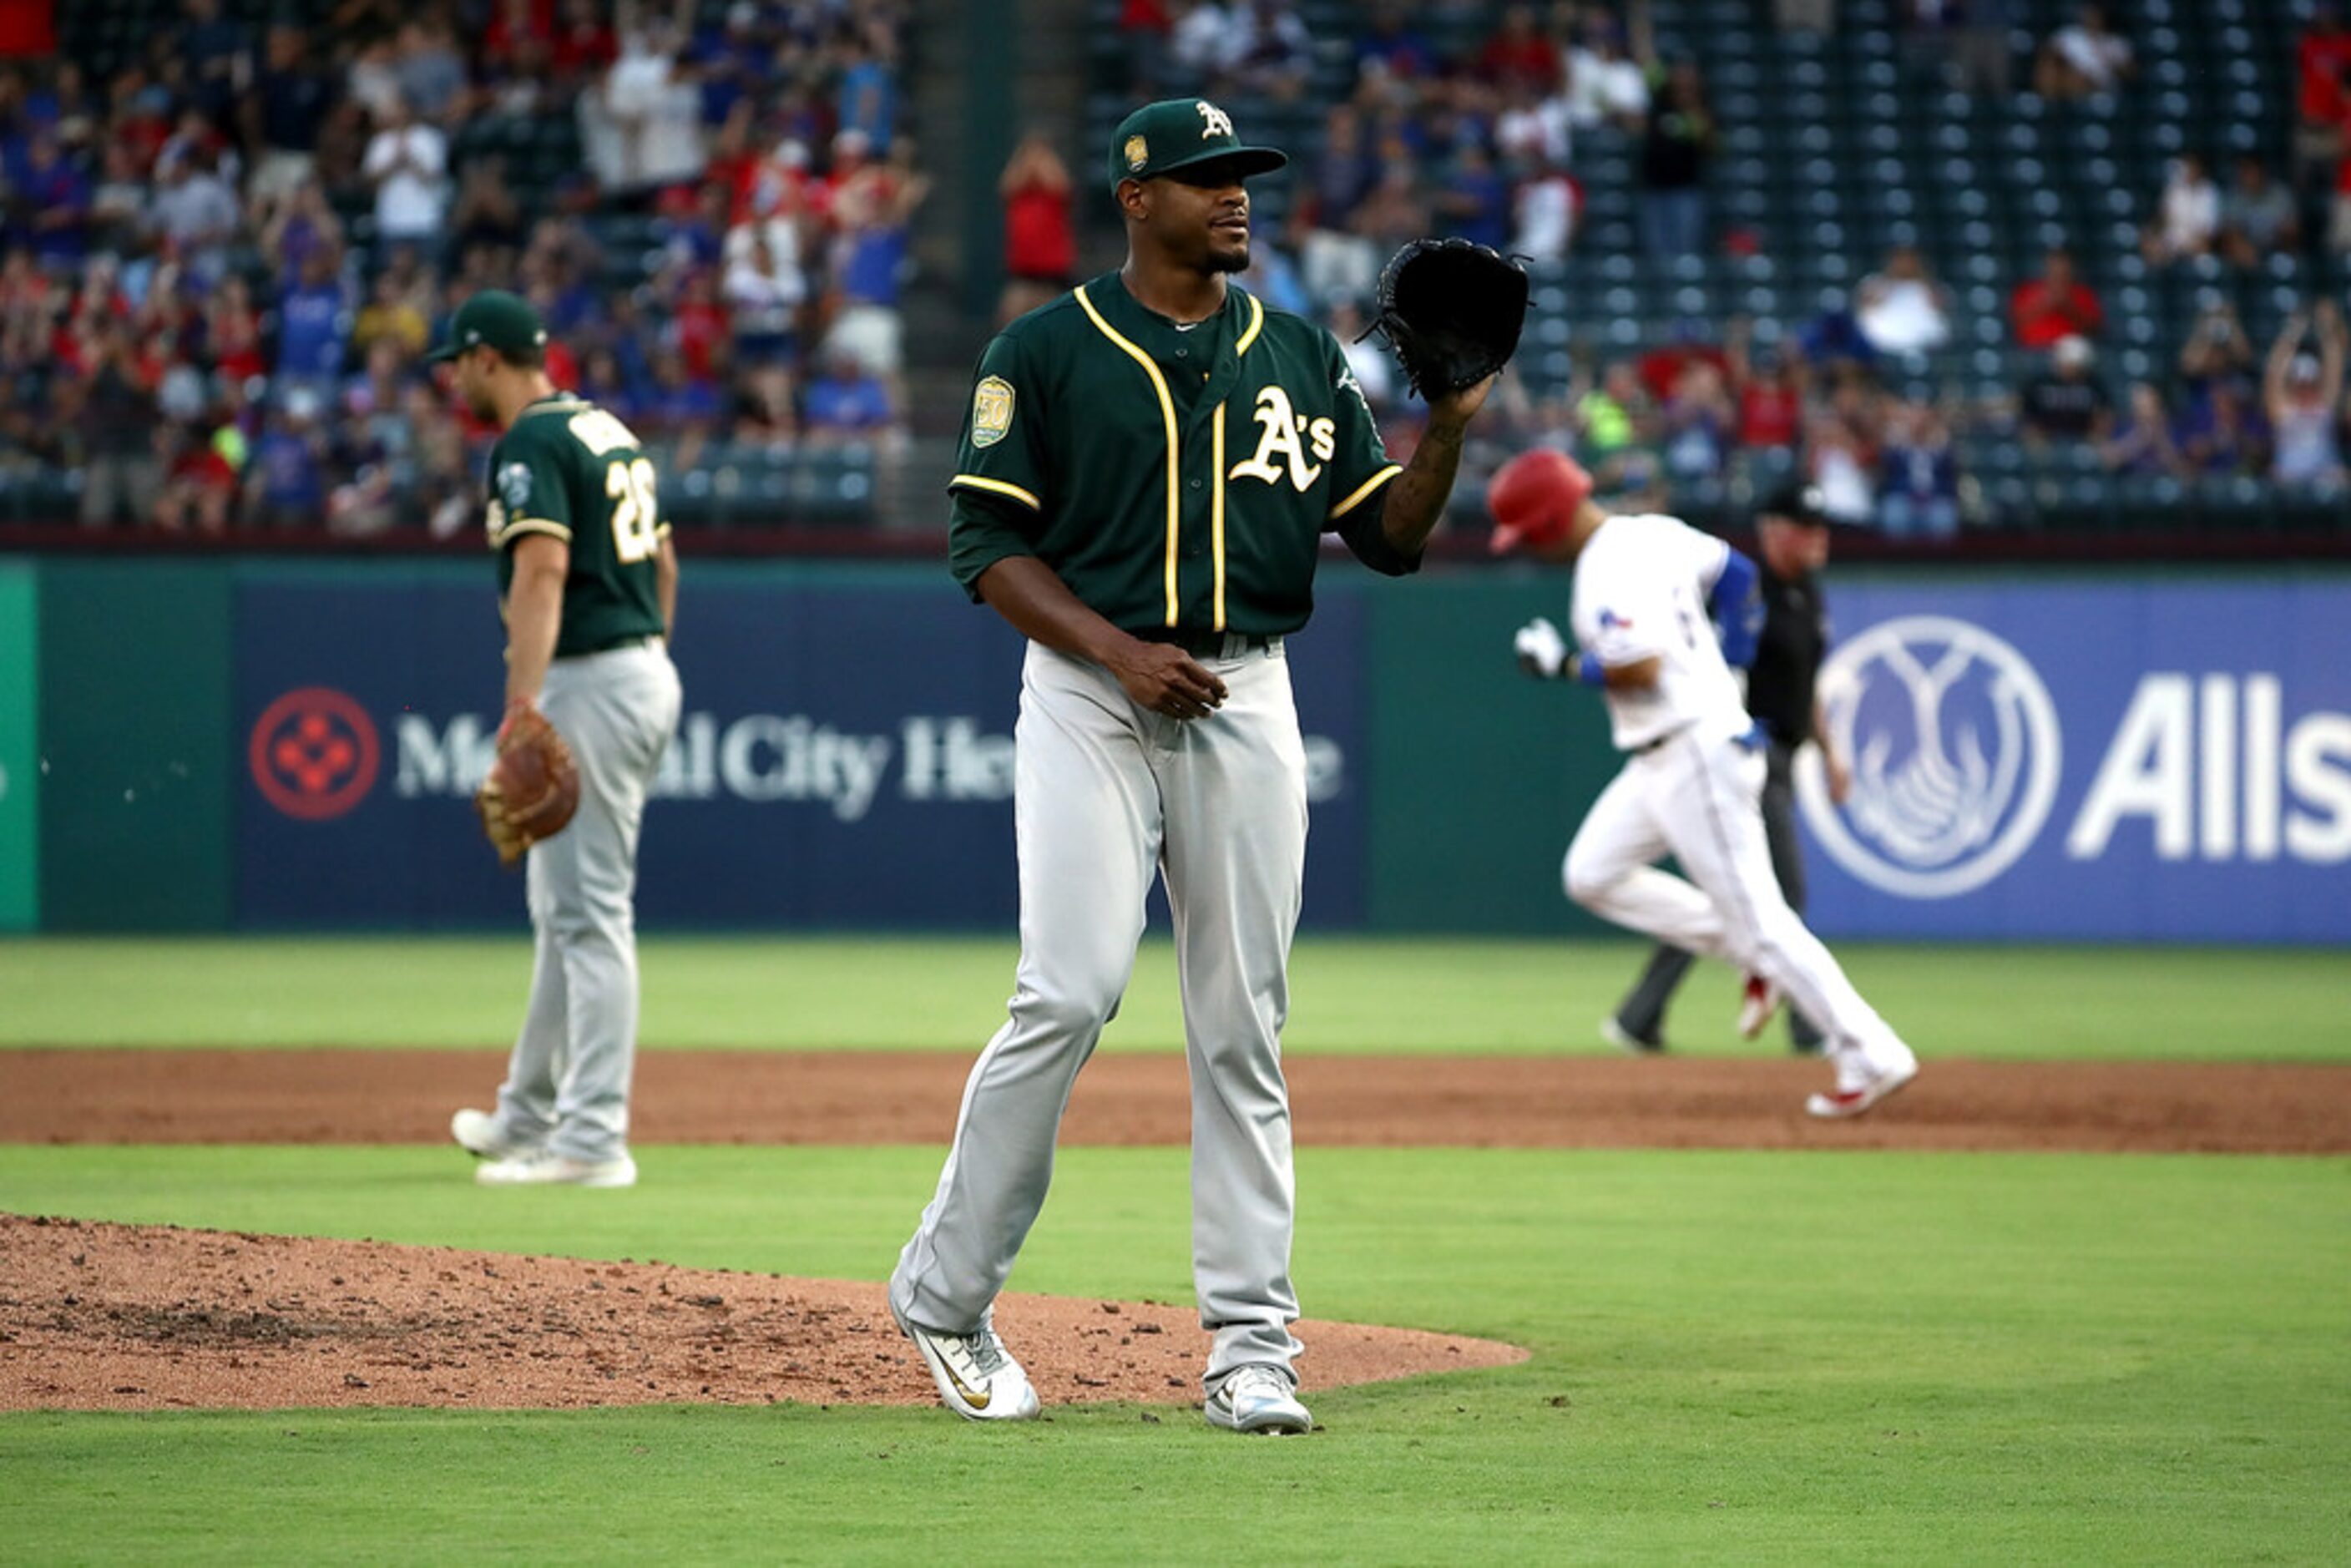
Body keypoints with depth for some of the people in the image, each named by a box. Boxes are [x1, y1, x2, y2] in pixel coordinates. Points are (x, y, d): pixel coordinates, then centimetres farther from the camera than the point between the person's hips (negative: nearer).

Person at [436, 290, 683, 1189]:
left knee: (589, 913, -10)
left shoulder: (531, 444, -13)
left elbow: (543, 568, -26)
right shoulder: (608, 430, 17)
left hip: (589, 684, -10)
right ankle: (531, 1117, 28)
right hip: (646, 672, 10)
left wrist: (523, 700, -34)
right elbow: (663, 560, 22)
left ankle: (593, 1140, -12)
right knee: (564, 908, 19)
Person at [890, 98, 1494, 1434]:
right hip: (1089, 700, -3)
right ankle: (945, 1293, 1)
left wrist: (1452, 428, -10)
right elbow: (986, 542, -4)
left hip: (1247, 703, 4)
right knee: (1071, 997, -14)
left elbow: (1392, 538, 9)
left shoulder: (1301, 360, 11)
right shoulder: (1045, 354, 0)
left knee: (1244, 1024, 2)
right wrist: (1120, 653, -16)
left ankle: (1251, 1347, 4)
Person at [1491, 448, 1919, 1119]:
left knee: (1755, 913, -7)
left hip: (1696, 756, -10)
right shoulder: (1656, 534, 10)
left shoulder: (1608, 573, -20)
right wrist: (1732, 654, 20)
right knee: (1593, 874, 15)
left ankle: (1871, 1056, -5)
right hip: (1662, 760, 10)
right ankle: (1756, 960, 14)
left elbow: (1639, 669, -29)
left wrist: (1564, 665, -14)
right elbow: (1735, 572, 22)